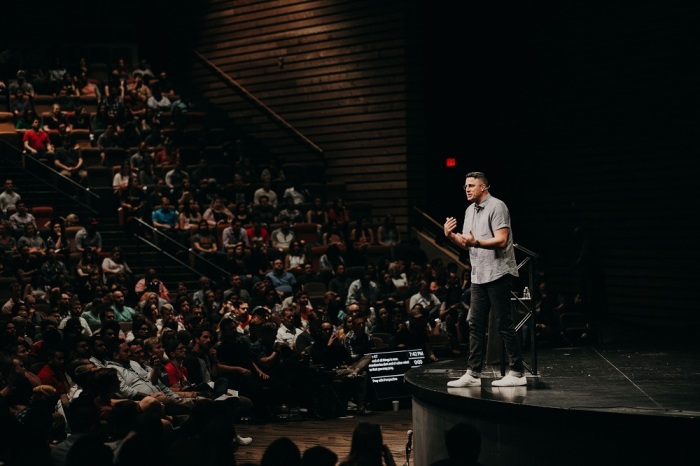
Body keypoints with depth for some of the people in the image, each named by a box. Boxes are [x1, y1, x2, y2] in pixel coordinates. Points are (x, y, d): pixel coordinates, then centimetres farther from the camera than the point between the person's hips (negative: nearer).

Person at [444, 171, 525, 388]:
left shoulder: (496, 206, -10)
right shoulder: (470, 210, 16)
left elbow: (501, 240, -19)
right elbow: (467, 243, 20)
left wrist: (476, 243, -32)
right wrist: (451, 235, 2)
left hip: (497, 274, -9)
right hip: (479, 276, 9)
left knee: (504, 324, -6)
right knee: (476, 325, 6)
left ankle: (518, 373, 0)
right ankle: (473, 374, 8)